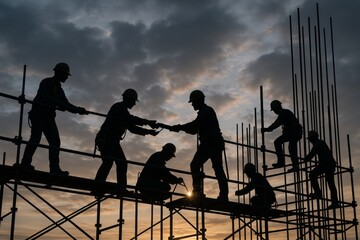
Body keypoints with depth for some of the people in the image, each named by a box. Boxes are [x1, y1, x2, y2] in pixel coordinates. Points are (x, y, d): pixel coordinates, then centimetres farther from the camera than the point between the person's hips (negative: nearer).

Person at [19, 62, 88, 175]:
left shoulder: (59, 89, 19)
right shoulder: (46, 83, -4)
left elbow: (66, 104, 13)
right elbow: (45, 97, -24)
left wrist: (78, 110, -5)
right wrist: (60, 104, -35)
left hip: (49, 117, 7)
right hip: (38, 114, -7)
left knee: (55, 141, -6)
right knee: (35, 138, -21)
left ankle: (55, 168, -11)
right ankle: (25, 163, -21)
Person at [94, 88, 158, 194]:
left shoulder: (123, 110, 23)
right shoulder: (118, 107, -6)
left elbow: (132, 128, 22)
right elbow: (131, 119, -22)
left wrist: (148, 132, 15)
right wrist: (147, 122, -21)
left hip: (113, 141, 10)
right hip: (106, 139, -10)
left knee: (122, 162, 2)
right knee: (108, 162, -21)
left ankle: (121, 189, -1)